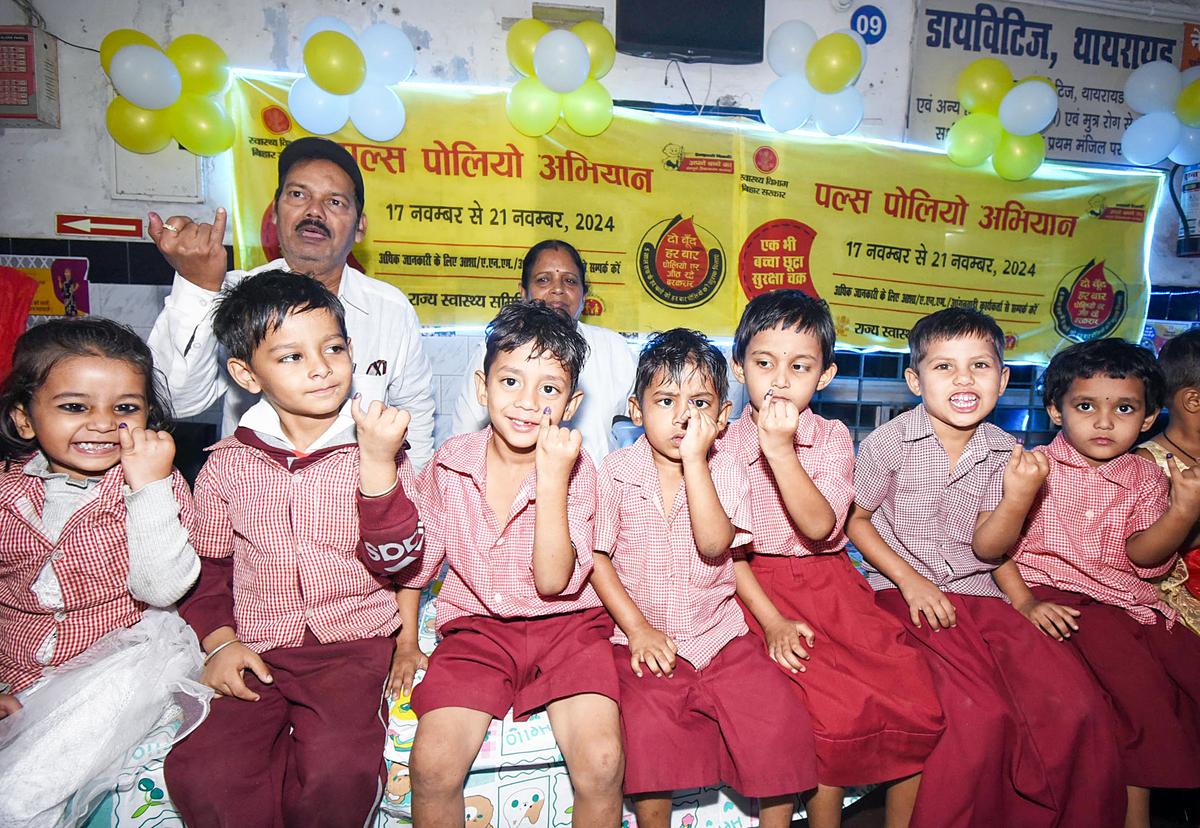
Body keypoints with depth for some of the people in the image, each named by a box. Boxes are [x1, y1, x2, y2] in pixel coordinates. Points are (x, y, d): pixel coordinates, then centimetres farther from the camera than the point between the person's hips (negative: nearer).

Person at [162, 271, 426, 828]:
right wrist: (220, 640, -1)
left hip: (354, 643, -2)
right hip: (255, 650, 2)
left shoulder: (377, 450, -2)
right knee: (199, 771, -19)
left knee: (338, 767, -25)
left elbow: (399, 558, -12)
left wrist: (378, 463, -23)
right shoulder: (228, 465, 4)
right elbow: (207, 564, 14)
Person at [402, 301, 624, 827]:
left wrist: (552, 480, -27)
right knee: (431, 764, -20)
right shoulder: (451, 462, -3)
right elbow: (418, 557, 11)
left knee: (601, 762, -22)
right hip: (476, 628, 2)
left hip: (566, 629, -1)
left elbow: (553, 582, -19)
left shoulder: (576, 469, -9)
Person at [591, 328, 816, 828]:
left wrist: (695, 459, -24)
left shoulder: (726, 475, -2)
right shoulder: (616, 473, -4)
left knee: (782, 724, -12)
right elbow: (597, 557, -3)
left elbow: (714, 544, -19)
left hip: (720, 635, 2)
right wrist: (637, 628, -10)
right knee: (647, 732, -24)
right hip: (645, 639, -1)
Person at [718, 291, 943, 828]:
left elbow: (821, 528, -15)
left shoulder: (832, 438, 1)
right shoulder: (722, 443, -2)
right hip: (757, 585, -2)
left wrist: (781, 450, -26)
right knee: (837, 712, -20)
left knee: (919, 702, -11)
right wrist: (772, 620, -13)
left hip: (830, 582, 3)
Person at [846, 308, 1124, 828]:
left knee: (1076, 704, -12)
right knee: (981, 712, -24)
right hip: (906, 592, -4)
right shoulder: (888, 443, -9)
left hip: (978, 593, 5)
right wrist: (910, 581, -9)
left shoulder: (1003, 452, 4)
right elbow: (856, 520, -2)